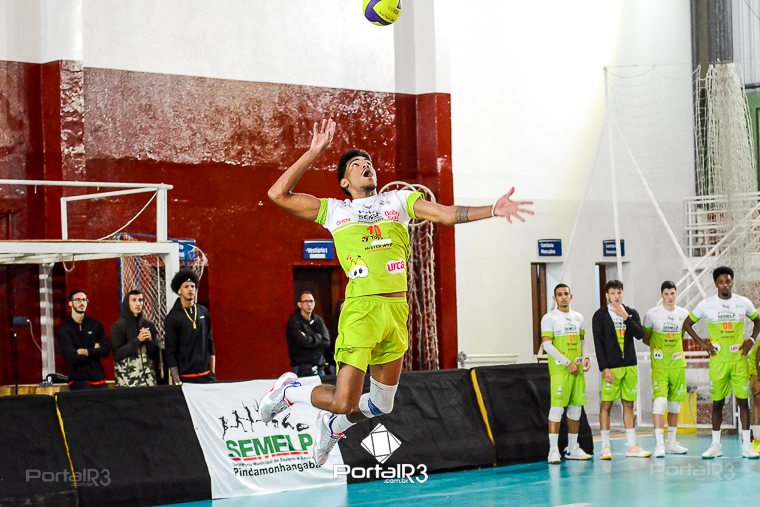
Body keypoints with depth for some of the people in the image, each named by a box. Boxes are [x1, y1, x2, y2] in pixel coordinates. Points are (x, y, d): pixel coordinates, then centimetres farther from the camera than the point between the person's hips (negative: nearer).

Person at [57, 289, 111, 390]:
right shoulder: (64, 329, -3)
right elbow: (73, 358, -13)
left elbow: (106, 350, 0)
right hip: (78, 381, -4)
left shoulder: (95, 325, 9)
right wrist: (95, 351, -3)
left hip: (99, 379, 4)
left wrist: (86, 352, -12)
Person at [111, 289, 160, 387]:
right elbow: (117, 354, -8)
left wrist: (150, 340, -9)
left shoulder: (149, 325, 9)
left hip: (148, 376, 3)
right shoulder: (118, 326, -1)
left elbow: (155, 354, 9)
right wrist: (137, 340, -14)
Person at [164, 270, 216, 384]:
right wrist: (176, 380, -11)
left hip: (206, 375, 4)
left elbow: (209, 342, 13)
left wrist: (213, 371, 10)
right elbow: (170, 351, -5)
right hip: (185, 377, -4)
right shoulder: (172, 318, -4)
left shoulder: (203, 312, 8)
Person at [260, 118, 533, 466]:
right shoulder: (333, 210, 11)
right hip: (360, 310, -4)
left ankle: (332, 425, 38)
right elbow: (278, 194, 5)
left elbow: (447, 214, 8)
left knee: (381, 406, 10)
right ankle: (288, 390, 18)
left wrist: (492, 211, -7)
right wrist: (315, 151, 5)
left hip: (397, 310, 4)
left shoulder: (399, 200, 18)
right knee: (344, 401, -10)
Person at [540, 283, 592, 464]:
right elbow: (547, 344, -11)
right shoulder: (549, 318, -4)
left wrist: (585, 358, 3)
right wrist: (567, 363, -15)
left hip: (577, 368, 6)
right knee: (557, 407, -12)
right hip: (559, 368, -6)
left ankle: (572, 449, 16)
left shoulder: (578, 318, 15)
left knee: (576, 407, 8)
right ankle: (553, 450, -12)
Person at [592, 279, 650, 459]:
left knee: (629, 404, 7)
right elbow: (598, 343, -6)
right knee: (607, 404, -3)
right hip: (611, 367, -4)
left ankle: (631, 446, 11)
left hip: (630, 366, 4)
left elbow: (640, 335, -4)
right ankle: (606, 446, 1)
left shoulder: (631, 313, 10)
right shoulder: (600, 315, -1)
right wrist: (604, 368, -12)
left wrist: (625, 317, -14)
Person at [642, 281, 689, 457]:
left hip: (678, 364, 4)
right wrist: (659, 348, -2)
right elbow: (645, 339, 5)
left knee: (675, 404, 10)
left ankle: (671, 442, 21)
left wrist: (675, 349, 9)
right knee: (660, 401, -16)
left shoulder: (684, 314, 5)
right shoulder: (651, 314, -5)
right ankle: (659, 444, -18)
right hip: (659, 365, -4)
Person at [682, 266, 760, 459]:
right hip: (718, 360, 0)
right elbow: (687, 323, 9)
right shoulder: (706, 304, -1)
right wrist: (701, 343, 0)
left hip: (739, 358, 1)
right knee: (717, 402, 5)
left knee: (743, 400, -3)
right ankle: (715, 445, 14)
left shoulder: (743, 303, 3)